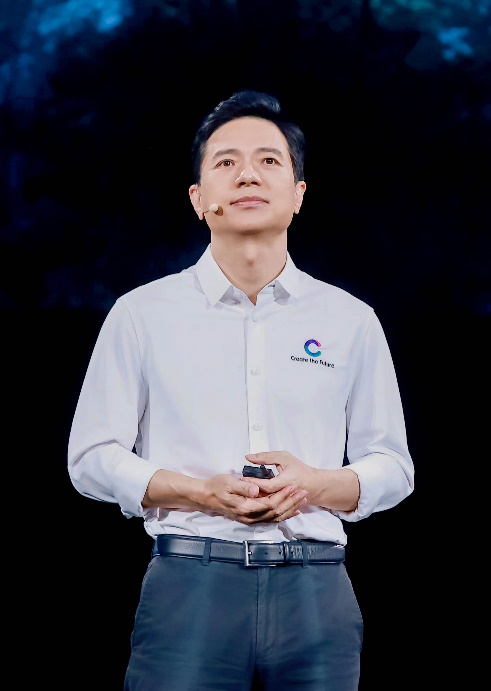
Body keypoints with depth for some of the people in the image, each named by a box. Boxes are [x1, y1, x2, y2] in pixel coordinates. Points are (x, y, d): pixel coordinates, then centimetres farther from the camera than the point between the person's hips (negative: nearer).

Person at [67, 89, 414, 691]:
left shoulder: (351, 321, 10)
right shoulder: (142, 314, 6)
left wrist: (316, 485, -9)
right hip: (188, 587, -1)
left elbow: (392, 465, 12)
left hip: (316, 594, 2)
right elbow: (92, 457, 5)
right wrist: (201, 492, -11)